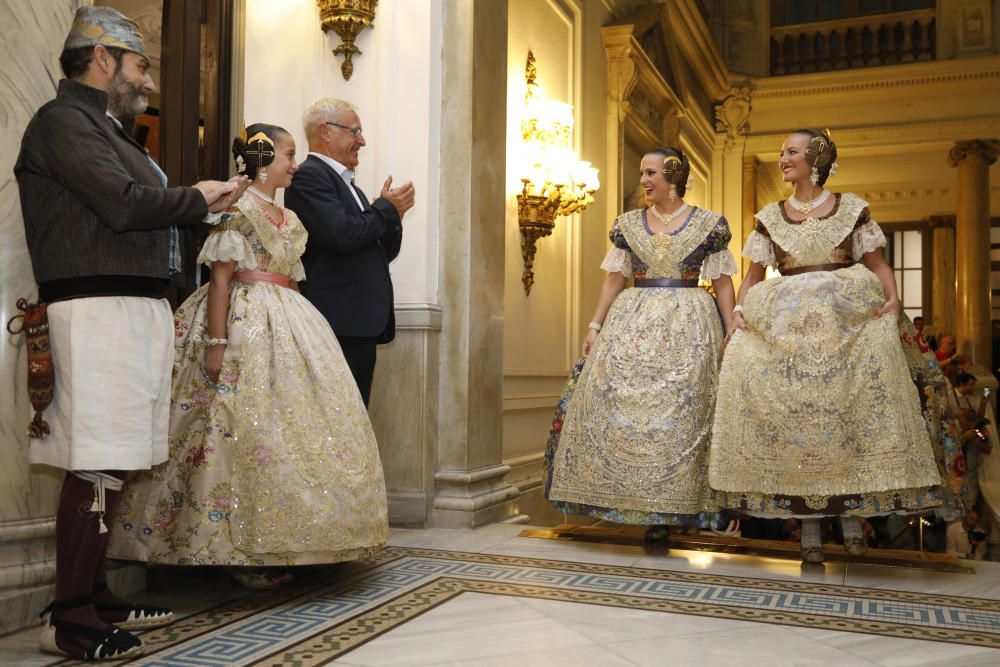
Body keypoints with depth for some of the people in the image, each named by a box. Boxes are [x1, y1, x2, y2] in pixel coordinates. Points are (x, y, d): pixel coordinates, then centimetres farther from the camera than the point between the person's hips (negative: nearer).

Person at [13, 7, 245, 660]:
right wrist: (198, 199, -2)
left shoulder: (105, 128, 24)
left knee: (108, 464, 10)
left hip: (135, 305, 9)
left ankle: (95, 597, 18)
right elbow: (122, 204, -15)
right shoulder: (64, 120, -3)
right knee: (96, 465, -9)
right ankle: (70, 619, -2)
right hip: (98, 306, -9)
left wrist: (196, 202, 10)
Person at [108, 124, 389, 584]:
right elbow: (220, 276, -13)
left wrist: (299, 330, 11)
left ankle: (271, 547, 16)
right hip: (245, 324, -9)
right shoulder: (238, 209, -6)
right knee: (247, 427, -9)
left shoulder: (288, 218, 18)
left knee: (293, 426, 6)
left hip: (287, 326, 9)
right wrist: (216, 343, -20)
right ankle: (241, 551, 0)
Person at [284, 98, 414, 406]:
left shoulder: (348, 184, 23)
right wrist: (387, 209, -5)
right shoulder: (308, 177, -6)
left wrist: (392, 216, 5)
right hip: (337, 326, -9)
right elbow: (341, 235, -21)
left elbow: (380, 253, 24)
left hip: (362, 326, 9)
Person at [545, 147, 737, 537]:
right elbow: (615, 279, 12)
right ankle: (634, 500, 6)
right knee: (616, 405, -6)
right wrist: (595, 326, 5)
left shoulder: (710, 224, 4)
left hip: (688, 328, -3)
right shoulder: (627, 224, 12)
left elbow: (722, 282, 3)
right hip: (631, 323, 3)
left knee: (679, 415, -6)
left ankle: (665, 508, 4)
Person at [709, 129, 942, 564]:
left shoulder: (852, 209, 9)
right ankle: (808, 528, 1)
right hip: (786, 324, 1)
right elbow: (753, 275, 14)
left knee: (849, 412, -13)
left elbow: (877, 264, 8)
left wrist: (892, 299, -9)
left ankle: (852, 515, -2)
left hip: (848, 316, -1)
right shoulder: (770, 217, 13)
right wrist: (740, 308, -2)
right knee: (794, 413, -5)